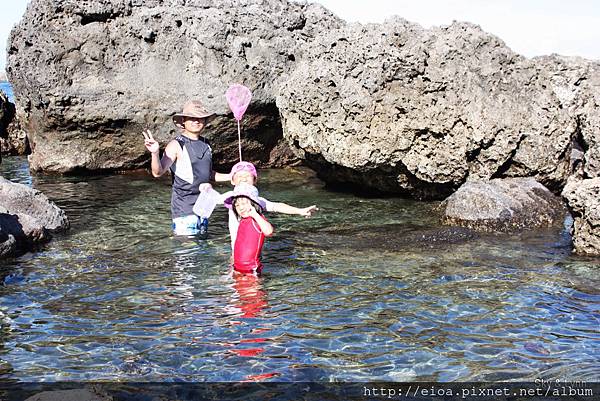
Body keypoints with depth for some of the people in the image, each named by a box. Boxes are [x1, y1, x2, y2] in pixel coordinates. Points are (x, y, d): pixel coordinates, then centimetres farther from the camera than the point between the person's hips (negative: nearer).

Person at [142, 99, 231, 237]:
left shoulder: (205, 144, 10)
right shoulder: (177, 145, -10)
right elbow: (158, 172, -19)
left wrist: (231, 176, 14)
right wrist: (155, 153, -36)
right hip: (184, 206, -7)